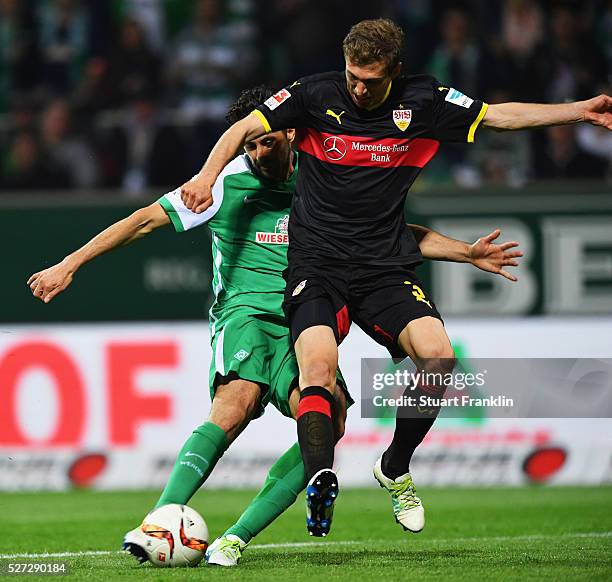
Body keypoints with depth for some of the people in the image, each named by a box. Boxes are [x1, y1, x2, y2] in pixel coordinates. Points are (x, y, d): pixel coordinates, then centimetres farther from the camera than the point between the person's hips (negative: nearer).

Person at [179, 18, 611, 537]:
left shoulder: (421, 101, 2)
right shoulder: (317, 95, -3)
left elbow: (501, 116, 12)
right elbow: (246, 128, -6)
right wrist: (208, 176, -23)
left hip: (387, 269, 2)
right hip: (317, 266, -2)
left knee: (438, 357, -20)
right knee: (318, 364, -28)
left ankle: (395, 470, 3)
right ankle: (321, 479, -46)